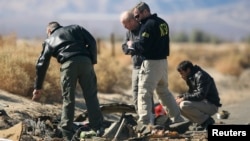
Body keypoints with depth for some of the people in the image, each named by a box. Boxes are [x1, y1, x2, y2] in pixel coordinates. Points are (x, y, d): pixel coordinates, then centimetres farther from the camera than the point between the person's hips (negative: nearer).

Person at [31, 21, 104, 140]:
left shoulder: (49, 41, 26)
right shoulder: (75, 28, 28)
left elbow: (42, 65, 22)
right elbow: (92, 41, 12)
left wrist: (38, 88, 26)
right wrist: (93, 61, 15)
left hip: (68, 64, -1)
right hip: (85, 61, 1)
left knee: (68, 99, 8)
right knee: (91, 96, 8)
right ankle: (98, 128, 7)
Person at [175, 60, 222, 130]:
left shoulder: (201, 76, -17)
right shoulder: (191, 77, 13)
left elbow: (200, 95, -26)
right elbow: (191, 92, 23)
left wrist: (184, 98, -21)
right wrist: (180, 97, 3)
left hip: (211, 105, -10)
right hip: (203, 104, 10)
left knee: (184, 105, -27)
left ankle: (207, 121, -12)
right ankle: (203, 123, 4)